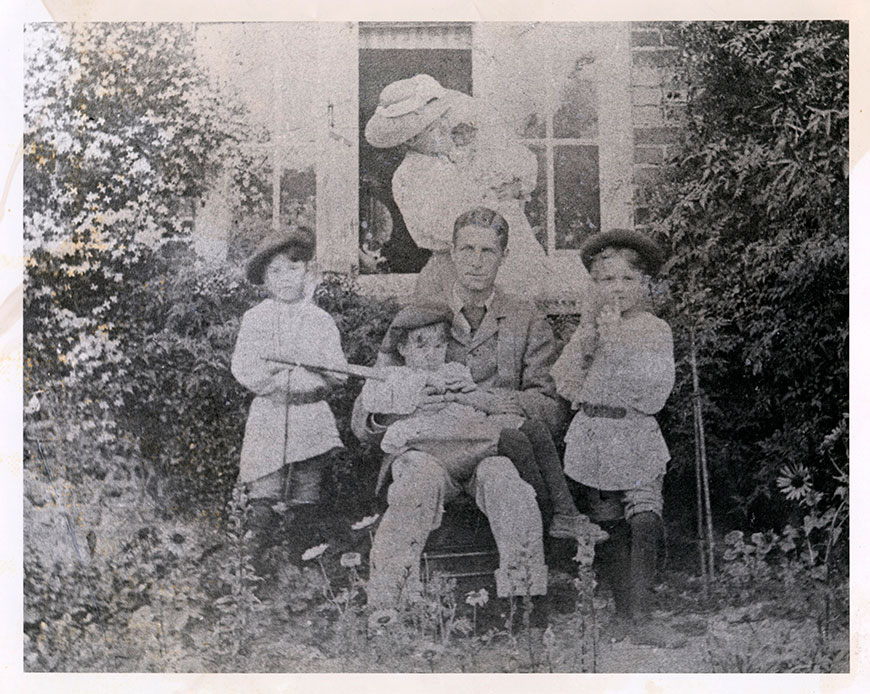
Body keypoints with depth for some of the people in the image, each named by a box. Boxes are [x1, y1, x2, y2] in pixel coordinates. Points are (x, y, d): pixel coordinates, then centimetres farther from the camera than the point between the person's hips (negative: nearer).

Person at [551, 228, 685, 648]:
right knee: (609, 530, 7)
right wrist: (591, 345, -6)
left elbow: (654, 395, -13)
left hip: (637, 441, -3)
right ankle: (624, 611, 18)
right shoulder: (587, 331, 11)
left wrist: (617, 343, -15)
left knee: (645, 524, -14)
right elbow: (566, 388, 5)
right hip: (592, 438, 3)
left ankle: (639, 617, -7)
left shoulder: (655, 330, -1)